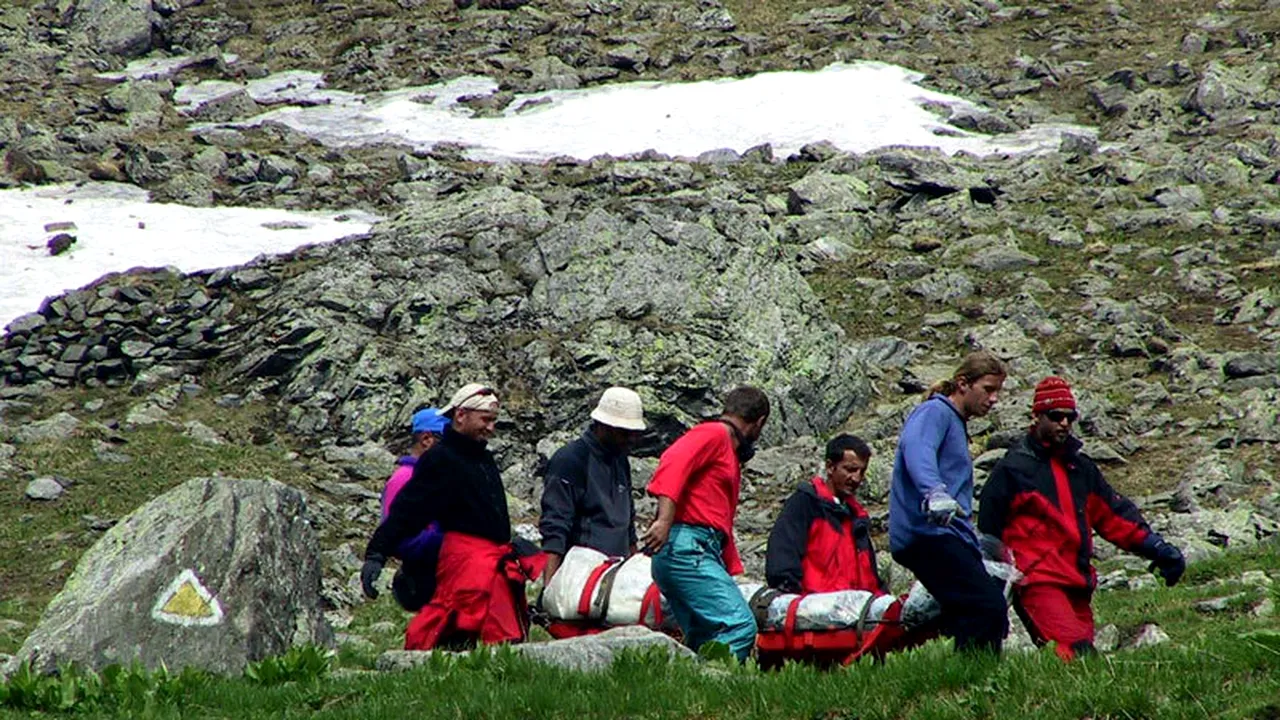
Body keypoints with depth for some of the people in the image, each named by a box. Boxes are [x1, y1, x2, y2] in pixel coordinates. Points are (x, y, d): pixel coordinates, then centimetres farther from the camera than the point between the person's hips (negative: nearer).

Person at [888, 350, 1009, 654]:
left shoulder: (956, 423, 29)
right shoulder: (935, 412, -2)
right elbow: (916, 450, -26)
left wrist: (977, 547, 40)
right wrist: (934, 492, -44)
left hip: (949, 536, 10)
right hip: (928, 532, -10)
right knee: (989, 608, -23)